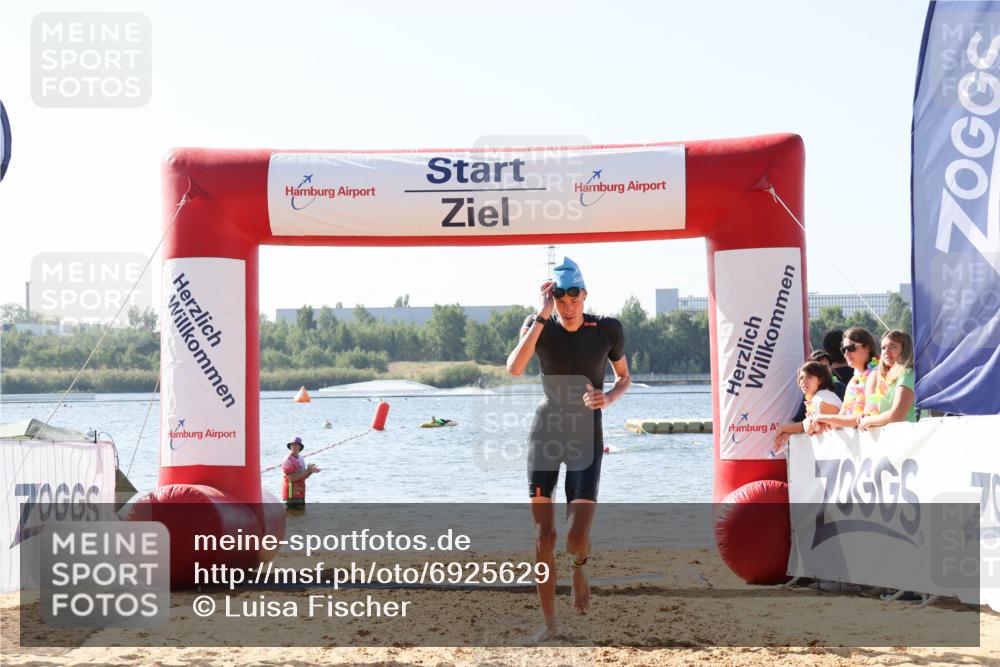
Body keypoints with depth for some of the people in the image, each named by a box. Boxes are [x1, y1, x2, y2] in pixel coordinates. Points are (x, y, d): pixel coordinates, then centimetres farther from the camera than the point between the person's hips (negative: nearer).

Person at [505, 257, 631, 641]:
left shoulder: (607, 330, -4)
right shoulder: (539, 327, -6)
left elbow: (624, 378, 11)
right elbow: (514, 369, -24)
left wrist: (608, 398, -12)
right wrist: (542, 316, -24)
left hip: (585, 435, -1)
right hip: (545, 432, 1)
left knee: (576, 538, -12)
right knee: (543, 535, -1)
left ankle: (579, 568, 26)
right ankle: (549, 622, 11)